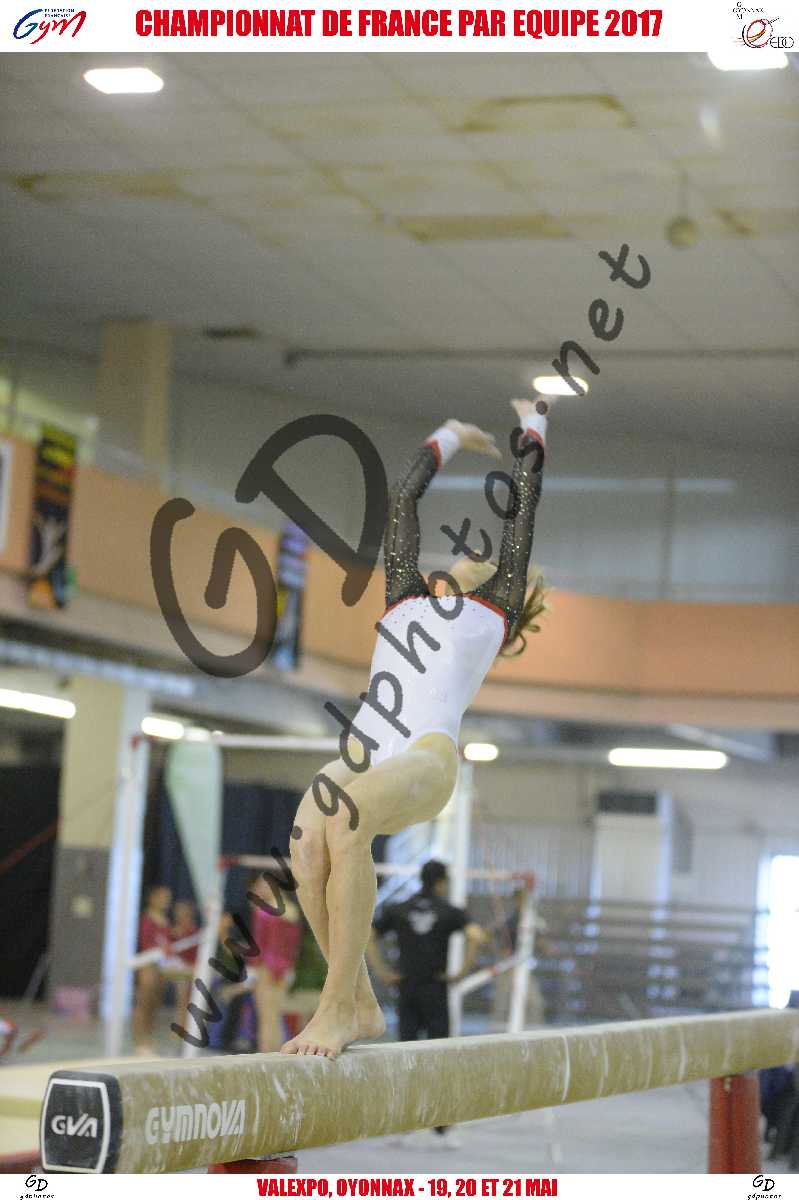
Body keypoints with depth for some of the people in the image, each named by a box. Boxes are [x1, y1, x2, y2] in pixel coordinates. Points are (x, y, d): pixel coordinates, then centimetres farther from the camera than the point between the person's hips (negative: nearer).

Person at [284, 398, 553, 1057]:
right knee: (309, 837, -27)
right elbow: (404, 496, 38)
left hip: (427, 760, -4)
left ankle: (337, 1005, -33)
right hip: (363, 757, 4)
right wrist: (452, 438, 51)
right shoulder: (408, 596, 31)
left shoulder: (495, 606, 22)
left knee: (347, 820, -34)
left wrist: (534, 429, 42)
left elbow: (525, 501, 28)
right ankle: (360, 1007, -16)